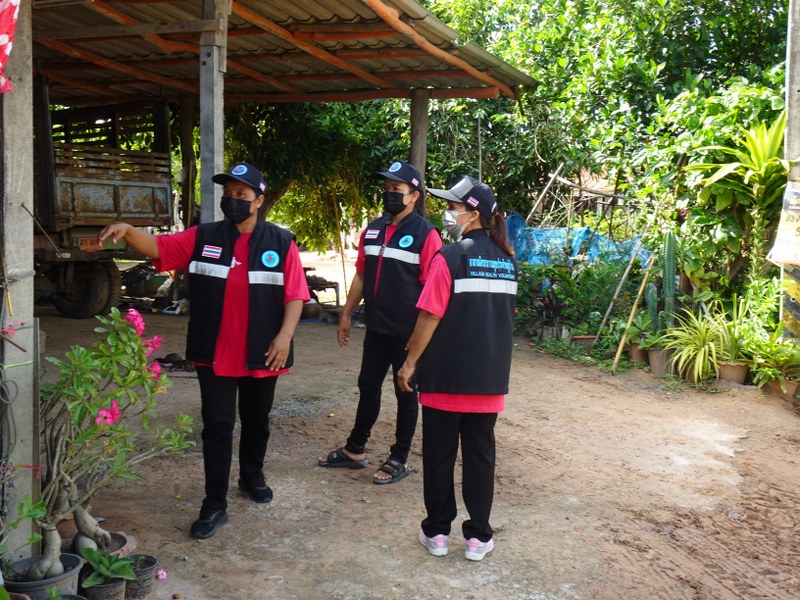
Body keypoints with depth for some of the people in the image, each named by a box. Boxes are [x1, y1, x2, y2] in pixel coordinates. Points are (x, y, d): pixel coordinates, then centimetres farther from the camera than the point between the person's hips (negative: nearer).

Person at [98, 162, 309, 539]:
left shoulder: (281, 242, -3)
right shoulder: (202, 238, 1)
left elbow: (295, 295, -5)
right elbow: (156, 247, -7)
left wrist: (285, 335, -17)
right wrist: (127, 231, -27)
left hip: (260, 355, 0)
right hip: (215, 356, 0)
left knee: (256, 420, 19)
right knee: (217, 426, 2)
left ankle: (252, 476, 42)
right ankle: (215, 505, 10)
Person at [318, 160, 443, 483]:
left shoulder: (425, 234, -12)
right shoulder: (373, 229, 9)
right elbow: (361, 275, 15)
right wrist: (346, 315, 13)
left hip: (407, 333, -6)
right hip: (376, 328, 6)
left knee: (405, 393, 7)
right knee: (368, 387, 16)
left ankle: (399, 460, 20)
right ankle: (354, 450, 31)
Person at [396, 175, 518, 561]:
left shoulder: (450, 258, -14)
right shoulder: (507, 261, 6)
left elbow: (430, 316, -14)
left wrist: (410, 362, -5)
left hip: (446, 376, -5)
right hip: (491, 378, 5)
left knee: (439, 456, 9)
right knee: (480, 455, 11)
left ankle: (436, 532, 18)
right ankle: (478, 536, 17)